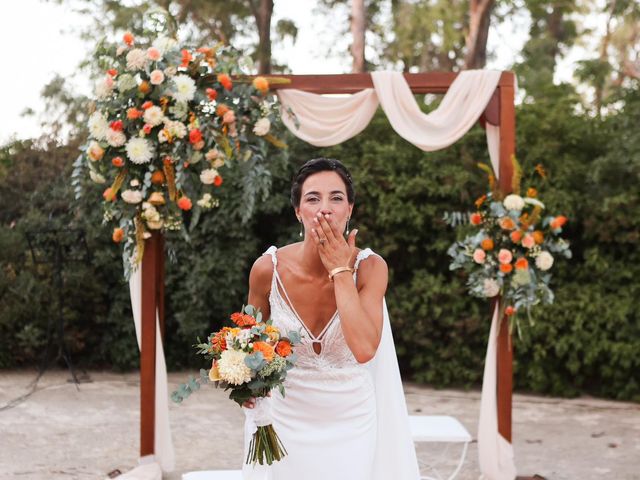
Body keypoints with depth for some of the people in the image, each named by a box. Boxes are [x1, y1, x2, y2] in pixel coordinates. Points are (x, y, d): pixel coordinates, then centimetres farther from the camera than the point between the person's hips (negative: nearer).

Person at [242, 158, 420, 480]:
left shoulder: (369, 267, -16)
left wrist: (340, 271, -25)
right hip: (287, 420, 0)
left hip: (351, 421, 0)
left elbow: (364, 349, -29)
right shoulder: (268, 269, -15)